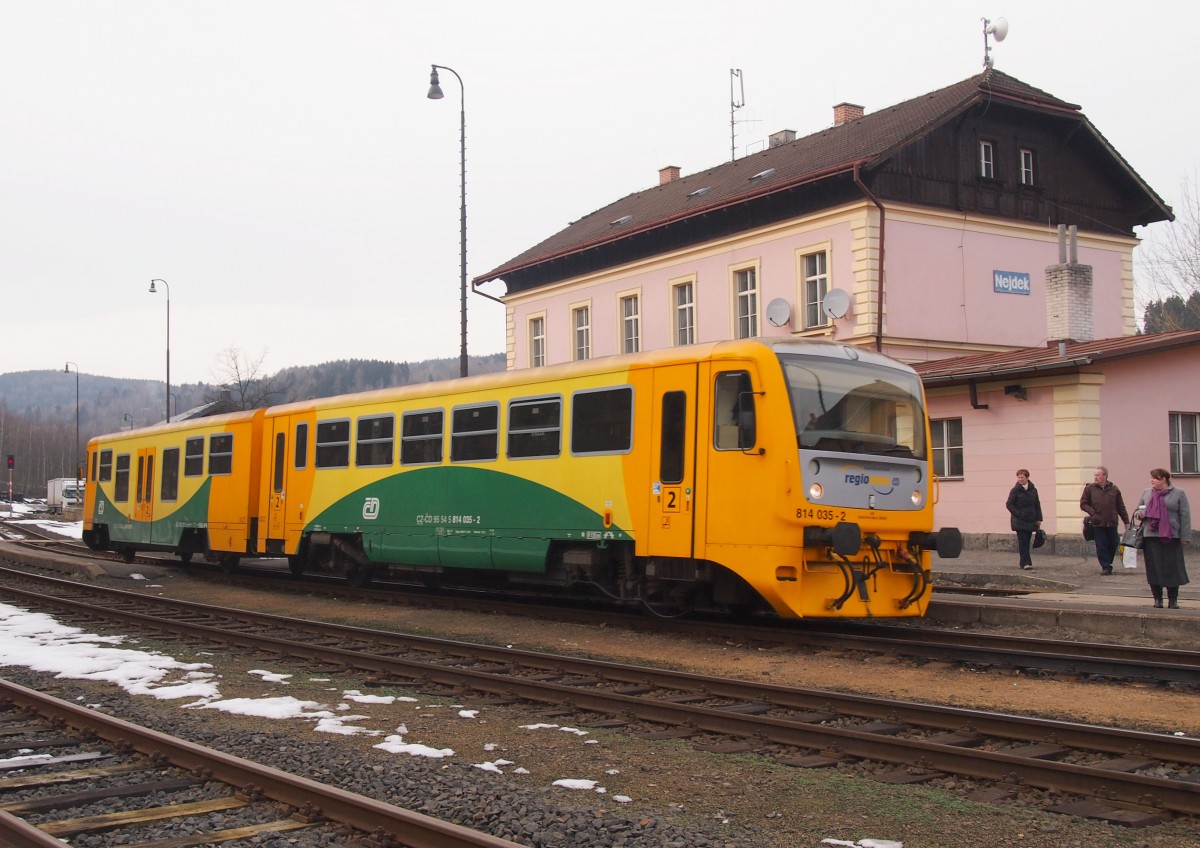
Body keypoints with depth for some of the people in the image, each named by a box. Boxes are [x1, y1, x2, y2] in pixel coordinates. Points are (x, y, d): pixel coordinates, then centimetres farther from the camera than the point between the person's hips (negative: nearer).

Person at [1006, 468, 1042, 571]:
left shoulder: (1033, 490, 8)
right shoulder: (1015, 490, -4)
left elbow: (1037, 505, 13)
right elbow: (1009, 504, -5)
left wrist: (1038, 518, 7)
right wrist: (1018, 514, -15)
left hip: (1030, 520, 4)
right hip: (1020, 521, -4)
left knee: (1026, 542, 8)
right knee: (1023, 542, -9)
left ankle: (1023, 563, 14)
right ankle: (1026, 563, -13)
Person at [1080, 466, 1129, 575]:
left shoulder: (1113, 489, 6)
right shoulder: (1090, 488, 3)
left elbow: (1121, 507, 11)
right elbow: (1083, 504, 7)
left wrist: (1126, 521, 11)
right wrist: (1092, 512, -9)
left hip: (1112, 523, 1)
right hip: (1098, 523, -1)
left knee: (1113, 544, 6)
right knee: (1101, 546, -2)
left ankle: (1107, 564, 24)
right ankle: (1106, 566, 5)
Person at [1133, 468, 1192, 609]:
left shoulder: (1179, 494, 3)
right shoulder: (1146, 493, 13)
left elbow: (1185, 516, -1)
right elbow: (1136, 512, 21)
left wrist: (1185, 537, -7)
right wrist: (1139, 514, -4)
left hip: (1171, 538, -3)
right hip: (1151, 536, 3)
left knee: (1173, 568, -1)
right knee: (1154, 568, 1)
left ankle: (1173, 599, 9)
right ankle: (1157, 598, 11)